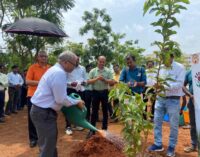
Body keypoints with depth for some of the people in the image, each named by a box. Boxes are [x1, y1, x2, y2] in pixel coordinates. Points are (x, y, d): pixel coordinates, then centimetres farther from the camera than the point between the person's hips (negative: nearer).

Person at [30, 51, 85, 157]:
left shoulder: (55, 69, 13)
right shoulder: (59, 73, -21)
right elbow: (61, 99, -22)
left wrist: (74, 101, 15)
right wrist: (77, 102, -7)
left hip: (42, 110, 11)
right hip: (44, 113, -11)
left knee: (50, 142, 23)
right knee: (47, 146, 1)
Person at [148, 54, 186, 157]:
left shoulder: (180, 67, -8)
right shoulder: (160, 68, 5)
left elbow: (179, 84, -16)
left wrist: (163, 86, -26)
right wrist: (156, 85, -11)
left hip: (173, 100, -4)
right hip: (160, 98, 5)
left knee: (173, 125, 6)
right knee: (157, 121, 9)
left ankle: (171, 147, 22)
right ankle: (158, 144, 24)